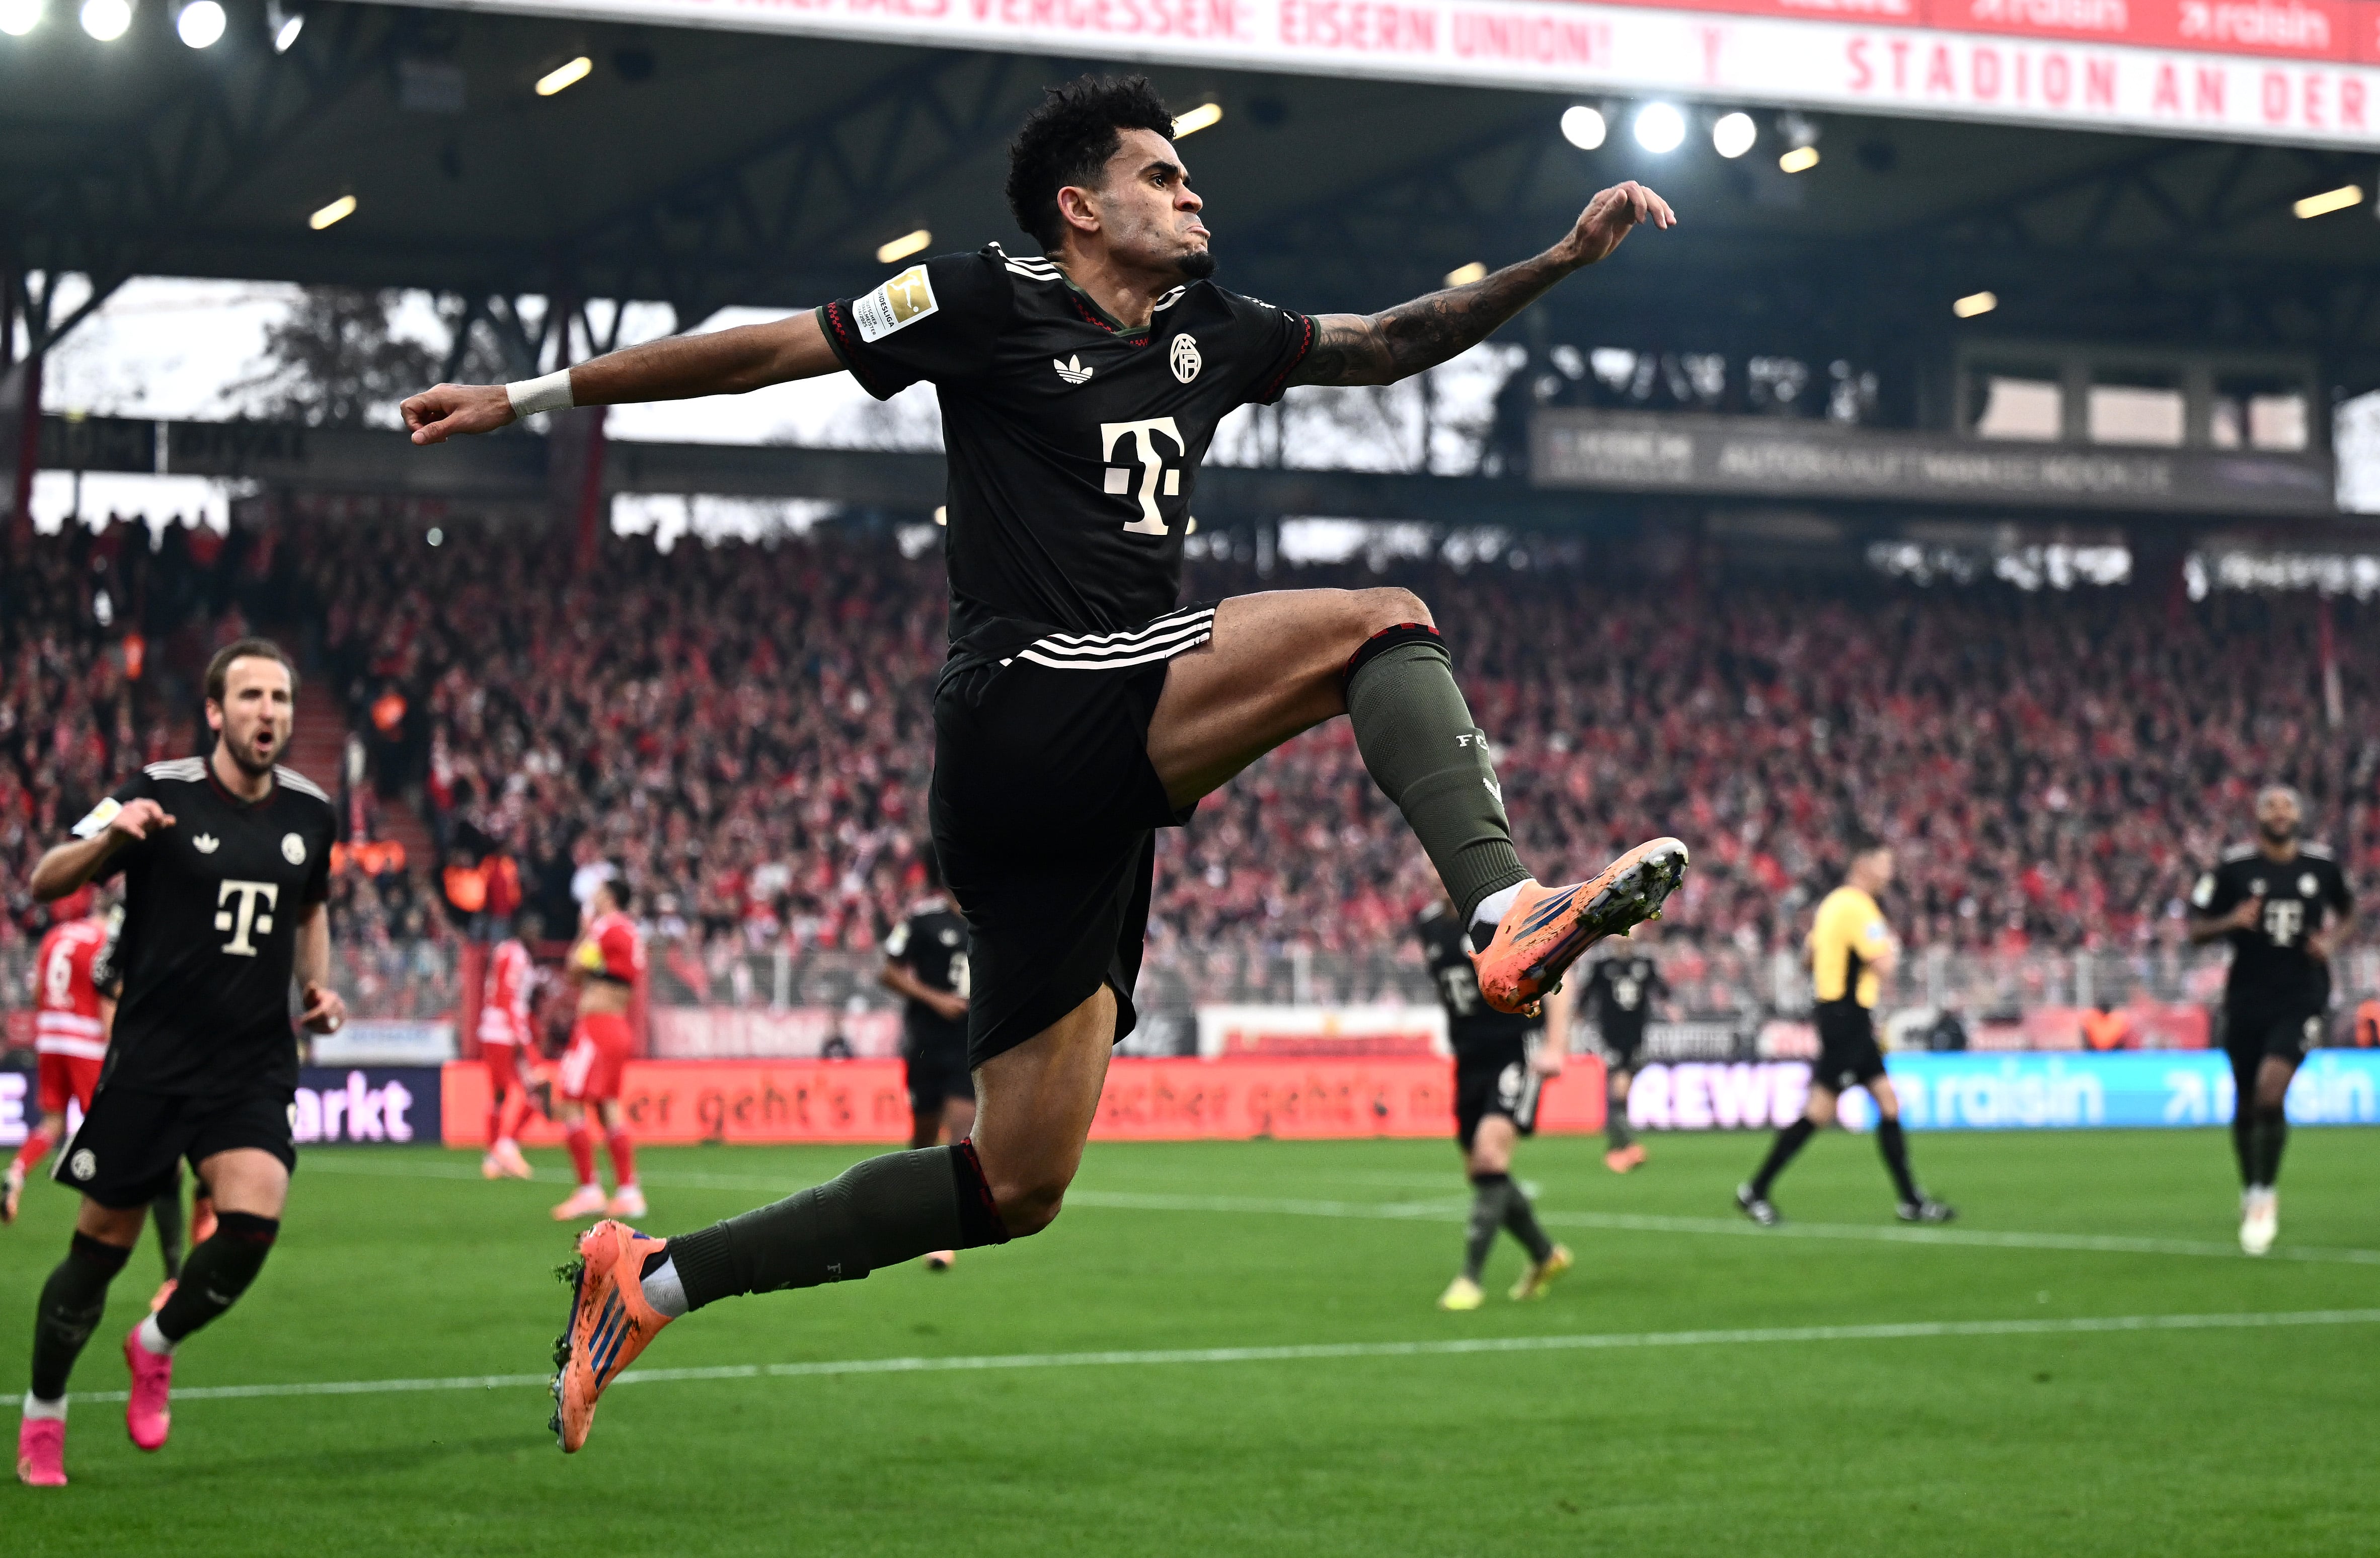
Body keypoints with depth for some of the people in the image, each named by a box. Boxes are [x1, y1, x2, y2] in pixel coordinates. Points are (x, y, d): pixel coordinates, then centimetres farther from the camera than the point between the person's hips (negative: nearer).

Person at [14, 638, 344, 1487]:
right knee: (102, 1249, 3)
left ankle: (157, 1344, 11)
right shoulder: (160, 796, -8)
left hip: (254, 1069, 3)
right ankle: (42, 1415, 26)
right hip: (151, 1060, -3)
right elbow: (44, 881, -12)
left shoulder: (311, 812, 5)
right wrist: (110, 836, -31)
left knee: (252, 1224, -19)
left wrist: (317, 985, 9)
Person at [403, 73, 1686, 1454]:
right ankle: (1511, 910, -33)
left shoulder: (1210, 333, 21)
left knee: (1015, 1189, 7)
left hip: (1102, 793, 7)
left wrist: (1562, 260, 18)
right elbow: (763, 351, 5)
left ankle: (649, 1282, 15)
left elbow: (1390, 344, 29)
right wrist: (529, 398, 6)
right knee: (1382, 622, -14)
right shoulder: (991, 303, 2)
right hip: (1028, 722, -7)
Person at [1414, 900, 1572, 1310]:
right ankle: (1545, 1256, 30)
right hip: (1470, 1057, 7)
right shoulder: (1430, 925, 8)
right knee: (1479, 1170, 8)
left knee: (1491, 1150, -22)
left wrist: (1553, 1046, -16)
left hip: (1519, 1049, -7)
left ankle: (1470, 1277, -19)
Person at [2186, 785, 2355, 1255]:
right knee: (2245, 1106, 10)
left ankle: (2265, 1197, -4)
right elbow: (2196, 929, 1)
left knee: (2270, 1092, -19)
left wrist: (2331, 941, 1)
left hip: (2301, 998, -1)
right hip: (2247, 999, 1)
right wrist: (2231, 922, -19)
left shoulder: (2322, 866, 2)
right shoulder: (2233, 868, -3)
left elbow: (2346, 911, 21)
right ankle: (2250, 1191, 35)